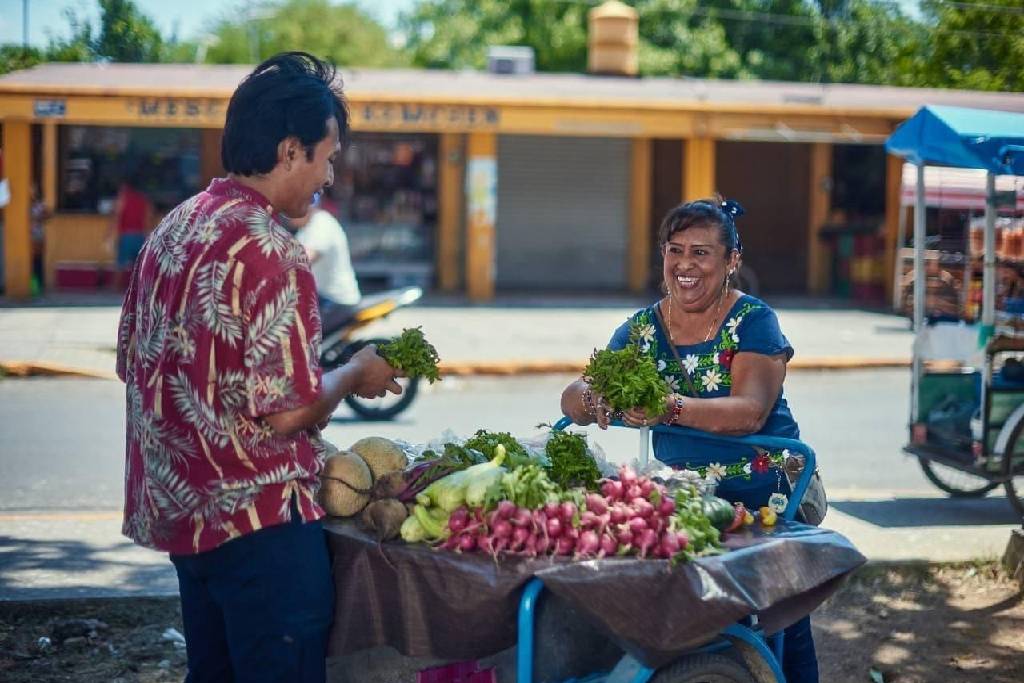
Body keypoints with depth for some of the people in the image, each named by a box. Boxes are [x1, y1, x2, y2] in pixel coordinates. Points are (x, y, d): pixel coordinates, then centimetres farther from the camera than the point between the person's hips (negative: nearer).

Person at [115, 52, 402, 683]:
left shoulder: (172, 230, 7)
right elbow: (288, 412, -22)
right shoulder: (271, 253, -20)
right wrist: (355, 374, -4)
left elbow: (133, 362, 16)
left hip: (179, 507, 9)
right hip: (257, 518, -9)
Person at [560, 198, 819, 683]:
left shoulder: (753, 321, -8)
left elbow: (750, 412, -22)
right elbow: (573, 400, -3)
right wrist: (593, 399, -27)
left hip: (764, 495, -3)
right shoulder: (641, 329, 4)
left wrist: (671, 407, -38)